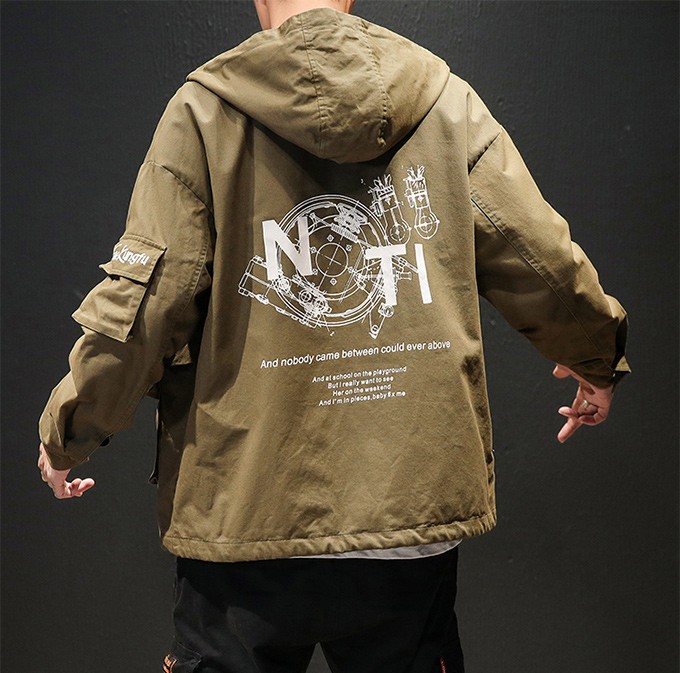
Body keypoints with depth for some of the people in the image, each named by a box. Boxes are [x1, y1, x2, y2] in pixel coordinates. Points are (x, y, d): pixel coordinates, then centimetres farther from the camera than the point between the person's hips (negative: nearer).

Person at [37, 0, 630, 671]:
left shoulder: (204, 111, -4)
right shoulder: (448, 100, 2)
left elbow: (141, 305, -9)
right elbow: (545, 267, 2)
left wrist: (65, 434, 8)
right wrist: (596, 361, 23)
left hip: (243, 510, -1)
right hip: (413, 505, 2)